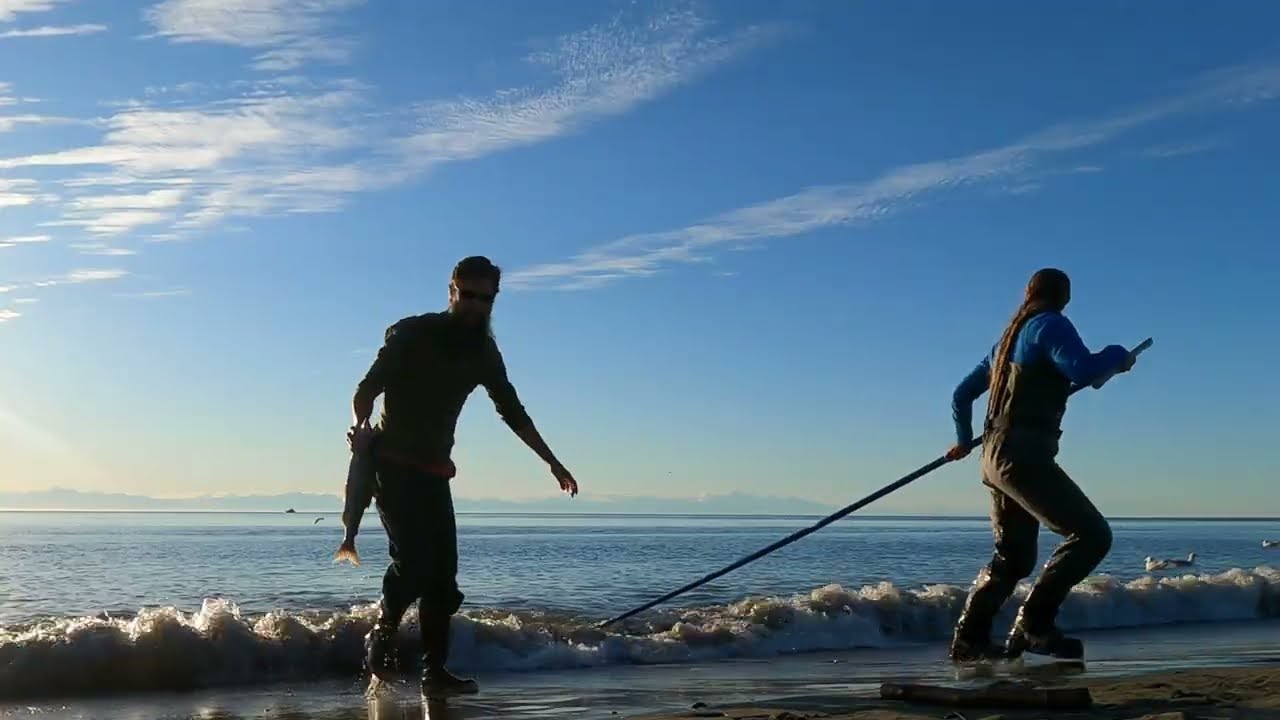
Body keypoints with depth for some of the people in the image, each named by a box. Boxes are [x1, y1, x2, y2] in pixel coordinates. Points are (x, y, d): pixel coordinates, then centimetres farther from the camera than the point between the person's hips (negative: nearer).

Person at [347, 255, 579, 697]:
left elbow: (512, 412, 18)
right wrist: (361, 427, -32)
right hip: (392, 464, -5)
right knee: (412, 558, -20)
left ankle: (435, 672, 2)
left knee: (443, 575, -2)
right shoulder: (411, 334, -7)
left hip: (434, 472, 6)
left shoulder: (484, 353, 10)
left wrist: (552, 462, 16)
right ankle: (381, 635, 4)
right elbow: (368, 388, -11)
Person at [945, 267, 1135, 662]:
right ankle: (1033, 623, -18)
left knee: (1013, 556, 17)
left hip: (997, 455, 10)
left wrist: (964, 440, 44)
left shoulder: (1009, 338, 24)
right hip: (1023, 455, -10)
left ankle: (969, 639, 17)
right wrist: (1117, 355, 0)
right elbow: (1083, 370, -21)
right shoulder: (1050, 325, -2)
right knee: (1092, 534, -15)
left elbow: (962, 394, 30)